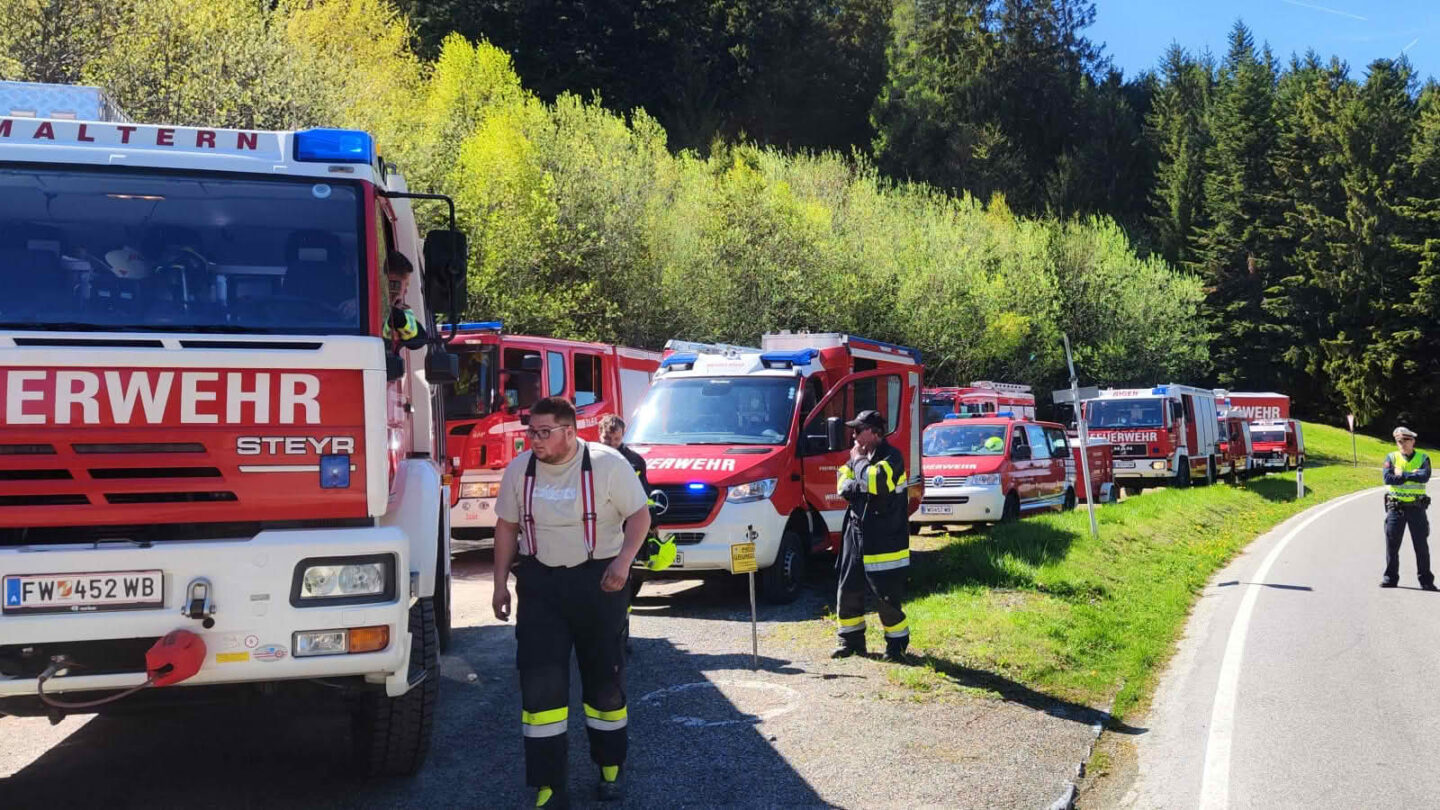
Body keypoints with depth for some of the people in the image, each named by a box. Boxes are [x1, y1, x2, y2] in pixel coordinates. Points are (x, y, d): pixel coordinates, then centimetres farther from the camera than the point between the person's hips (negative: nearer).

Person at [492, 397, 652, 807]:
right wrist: (500, 583, 7)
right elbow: (507, 526, 9)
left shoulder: (607, 464, -11)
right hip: (540, 584, 2)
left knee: (605, 676, 8)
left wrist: (624, 559, -23)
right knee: (540, 680, -5)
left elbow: (639, 515, -7)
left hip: (599, 581, -2)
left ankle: (611, 768, 28)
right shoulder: (519, 469, 0)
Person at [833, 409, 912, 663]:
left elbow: (875, 481, -26)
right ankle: (851, 639, 23)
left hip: (885, 537, -7)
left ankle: (897, 644, 10)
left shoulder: (891, 457, -9)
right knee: (848, 590, 10)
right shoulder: (858, 455, 12)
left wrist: (859, 460, -11)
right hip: (856, 532, 7)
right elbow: (843, 487, 3)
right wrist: (864, 487, -16)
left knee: (888, 595, -4)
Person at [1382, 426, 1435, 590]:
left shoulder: (1423, 458, 3)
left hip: (1416, 507, -1)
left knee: (1421, 544, 3)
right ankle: (1390, 577, 13)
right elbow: (1388, 478, -11)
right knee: (1392, 544, 4)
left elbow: (1425, 476, -16)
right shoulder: (1391, 457, 5)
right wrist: (1413, 475, -11)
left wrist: (1402, 474, -13)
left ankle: (1426, 580, 11)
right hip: (1395, 507, 1)